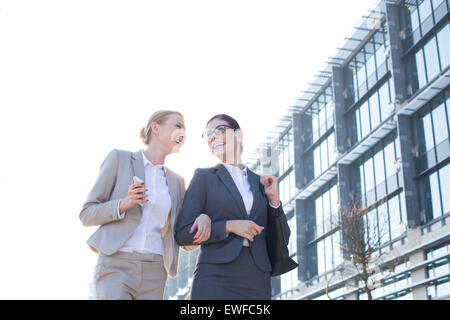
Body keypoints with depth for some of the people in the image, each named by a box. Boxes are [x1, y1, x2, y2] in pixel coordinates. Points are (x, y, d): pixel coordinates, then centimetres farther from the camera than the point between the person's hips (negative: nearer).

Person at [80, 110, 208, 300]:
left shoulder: (176, 181, 17)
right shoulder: (120, 159, 5)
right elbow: (86, 214, 3)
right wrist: (124, 204, -14)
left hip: (155, 273, 4)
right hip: (116, 266, -4)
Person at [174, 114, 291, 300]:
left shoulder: (261, 182, 15)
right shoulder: (204, 177, 7)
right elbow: (182, 234, -1)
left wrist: (274, 199, 3)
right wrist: (229, 226, -11)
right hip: (215, 281, -3)